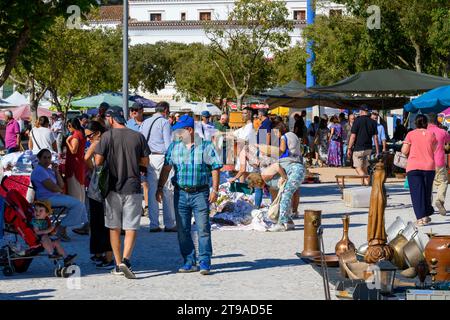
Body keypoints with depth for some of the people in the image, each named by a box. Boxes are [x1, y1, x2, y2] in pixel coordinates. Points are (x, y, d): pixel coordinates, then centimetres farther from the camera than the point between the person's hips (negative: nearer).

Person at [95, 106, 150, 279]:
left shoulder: (107, 136, -5)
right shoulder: (138, 136, 0)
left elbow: (98, 161, -8)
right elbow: (145, 162, 5)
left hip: (113, 187, 0)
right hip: (133, 187, 0)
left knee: (114, 227, 11)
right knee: (131, 227, 1)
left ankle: (118, 264, 14)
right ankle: (125, 260, -17)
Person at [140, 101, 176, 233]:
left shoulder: (145, 122, 15)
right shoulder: (164, 122, -4)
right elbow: (168, 144, -10)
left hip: (148, 158, 6)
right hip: (161, 157, -6)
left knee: (152, 190, 6)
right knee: (167, 191, 0)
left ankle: (154, 224, 6)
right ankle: (169, 224, 0)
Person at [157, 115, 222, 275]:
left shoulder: (205, 146, -1)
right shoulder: (174, 147, 11)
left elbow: (215, 169, -2)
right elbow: (166, 168, 13)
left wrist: (215, 190, -9)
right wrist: (160, 187, 7)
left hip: (200, 193, -4)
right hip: (181, 193, 4)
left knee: (203, 229, -6)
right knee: (183, 230, 5)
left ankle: (204, 262, -1)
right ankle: (189, 262, 13)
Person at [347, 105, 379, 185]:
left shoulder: (358, 121, -9)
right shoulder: (373, 122, 6)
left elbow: (353, 136, -11)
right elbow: (375, 137, 5)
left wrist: (349, 148, -6)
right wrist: (377, 151, 9)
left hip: (358, 148, -5)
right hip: (368, 148, 5)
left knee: (358, 168, -2)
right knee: (365, 168, 15)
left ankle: (367, 182, -19)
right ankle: (368, 182, 13)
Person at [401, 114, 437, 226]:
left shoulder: (411, 134, -3)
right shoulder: (431, 134, 3)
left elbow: (404, 151, -5)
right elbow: (434, 150, 7)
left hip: (413, 167, -2)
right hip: (429, 166, 2)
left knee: (417, 193, -2)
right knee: (427, 191, 16)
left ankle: (420, 217, -11)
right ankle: (426, 215, 25)